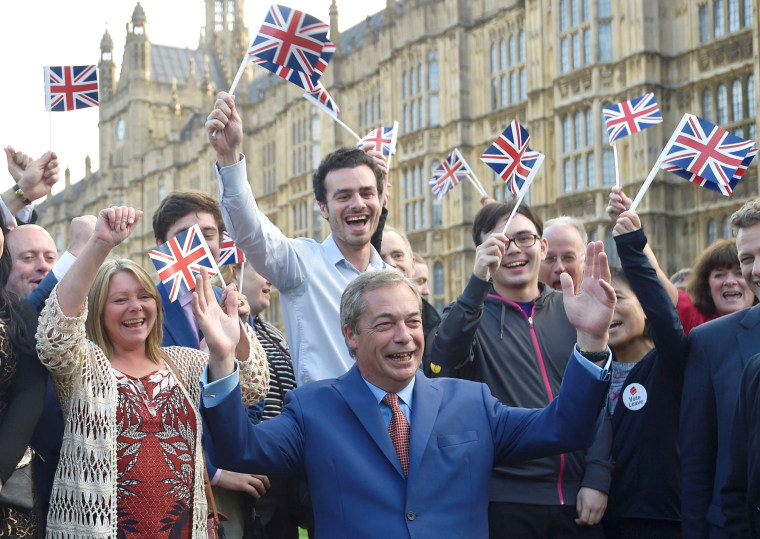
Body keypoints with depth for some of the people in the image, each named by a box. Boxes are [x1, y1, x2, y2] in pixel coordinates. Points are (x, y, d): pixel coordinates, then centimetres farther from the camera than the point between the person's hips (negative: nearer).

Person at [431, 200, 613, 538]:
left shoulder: (571, 312, 8)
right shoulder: (471, 312, 2)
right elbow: (447, 357, -19)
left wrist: (597, 480, -2)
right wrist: (478, 281, -30)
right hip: (504, 500, -2)